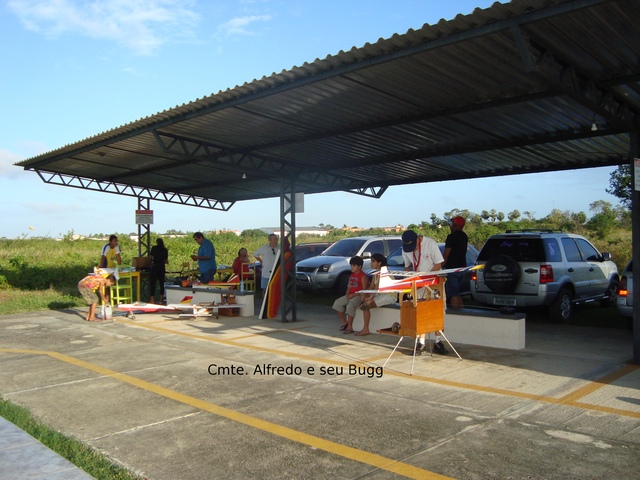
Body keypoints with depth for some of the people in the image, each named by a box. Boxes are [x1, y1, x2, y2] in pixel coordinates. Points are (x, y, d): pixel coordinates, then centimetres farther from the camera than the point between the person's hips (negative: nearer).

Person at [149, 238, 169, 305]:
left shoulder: (154, 248, -1)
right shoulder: (165, 250, 3)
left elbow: (150, 256, 8)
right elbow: (166, 261, 3)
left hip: (154, 267, -3)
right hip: (162, 267, 3)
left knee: (152, 283, 1)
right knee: (161, 283, 8)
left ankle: (152, 300, -3)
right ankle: (161, 300, 9)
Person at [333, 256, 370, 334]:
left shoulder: (363, 276, -11)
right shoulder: (351, 275, 16)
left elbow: (364, 290, -16)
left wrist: (353, 295, -20)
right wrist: (347, 294, -4)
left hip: (358, 296, -9)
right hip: (350, 295, 9)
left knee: (350, 306, -32)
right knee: (337, 303, -3)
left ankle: (350, 327, -22)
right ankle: (344, 322, 8)